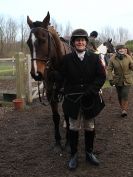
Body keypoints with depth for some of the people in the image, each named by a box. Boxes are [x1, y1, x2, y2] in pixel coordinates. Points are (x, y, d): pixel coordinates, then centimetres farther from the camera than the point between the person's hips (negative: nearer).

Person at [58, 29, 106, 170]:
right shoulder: (67, 59, -3)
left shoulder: (94, 58, -1)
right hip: (73, 98, -1)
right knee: (74, 127, 9)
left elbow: (102, 76, -4)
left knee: (90, 127, 14)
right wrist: (70, 92, -11)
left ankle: (89, 153, 32)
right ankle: (73, 155, 23)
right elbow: (63, 78, -1)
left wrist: (91, 90, -15)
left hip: (90, 98, 2)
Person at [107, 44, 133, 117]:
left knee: (125, 95, -11)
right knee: (119, 95, 12)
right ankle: (122, 108, 31)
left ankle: (124, 110, 0)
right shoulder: (112, 59, -12)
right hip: (117, 80, 1)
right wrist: (110, 79, -13)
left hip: (127, 80, -1)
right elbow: (109, 69, -6)